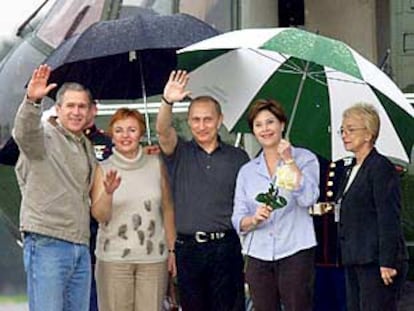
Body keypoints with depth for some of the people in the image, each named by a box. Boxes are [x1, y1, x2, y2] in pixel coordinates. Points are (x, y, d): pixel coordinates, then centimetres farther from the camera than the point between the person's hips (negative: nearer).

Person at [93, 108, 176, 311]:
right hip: (114, 257, -1)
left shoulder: (156, 165, 7)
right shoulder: (103, 169, 3)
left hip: (153, 257, 1)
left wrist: (172, 250, 10)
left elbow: (167, 209, 13)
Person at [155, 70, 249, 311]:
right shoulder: (180, 153, 9)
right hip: (188, 248, 1)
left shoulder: (238, 158, 10)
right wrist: (167, 102, -32)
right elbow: (163, 130, -12)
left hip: (226, 248, -1)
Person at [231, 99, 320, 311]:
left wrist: (289, 161, -10)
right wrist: (254, 219, -13)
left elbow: (308, 199, -12)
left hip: (294, 253, -4)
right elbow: (237, 220, 10)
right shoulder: (247, 171, 15)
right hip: (258, 256, 4)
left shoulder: (304, 159, 4)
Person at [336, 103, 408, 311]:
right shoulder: (352, 170, 18)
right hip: (354, 262, 9)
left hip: (376, 262, -9)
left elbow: (389, 219, -16)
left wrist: (387, 262, -20)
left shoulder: (381, 168, -10)